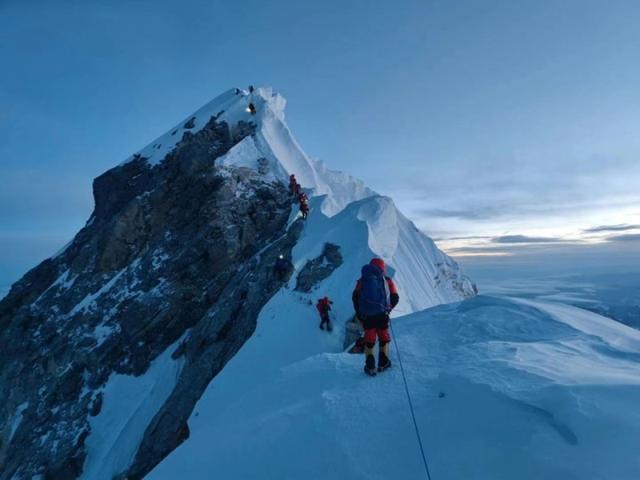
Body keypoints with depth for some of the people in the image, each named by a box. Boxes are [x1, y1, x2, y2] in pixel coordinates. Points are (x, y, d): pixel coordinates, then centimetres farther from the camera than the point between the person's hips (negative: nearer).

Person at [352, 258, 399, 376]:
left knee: (369, 340, 12)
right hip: (381, 315, -1)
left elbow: (355, 297, 0)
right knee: (384, 338, 18)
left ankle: (370, 367, 11)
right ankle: (383, 364, 24)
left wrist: (359, 313, 10)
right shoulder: (387, 280, 6)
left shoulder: (362, 280, 8)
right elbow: (395, 298, 4)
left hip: (366, 316, 1)